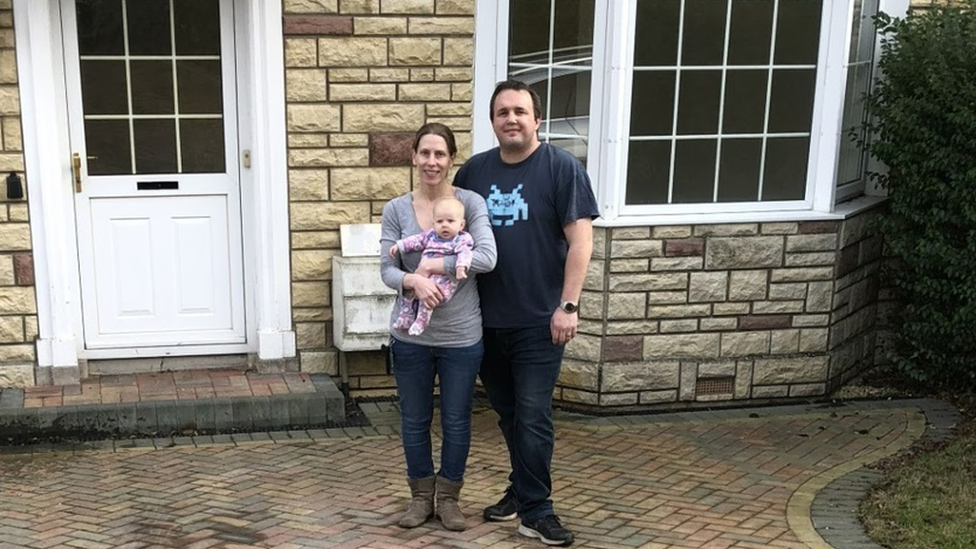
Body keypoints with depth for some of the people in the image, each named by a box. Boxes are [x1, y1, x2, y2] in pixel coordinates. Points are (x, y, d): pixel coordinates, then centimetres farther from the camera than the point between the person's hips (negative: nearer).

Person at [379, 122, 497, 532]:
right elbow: (386, 270, -5)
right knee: (414, 420, 13)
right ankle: (421, 495, 31)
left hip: (461, 335, -1)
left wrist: (434, 265, -19)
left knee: (456, 420, 11)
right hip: (410, 334, 2)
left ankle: (448, 496, 30)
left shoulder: (471, 203, -6)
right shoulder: (396, 210, -1)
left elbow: (487, 257, -18)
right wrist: (414, 280, -26)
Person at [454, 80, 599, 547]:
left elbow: (580, 240, -11)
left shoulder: (562, 168, -7)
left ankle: (535, 510, 8)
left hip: (538, 319, -5)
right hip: (486, 318, 5)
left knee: (532, 416, -2)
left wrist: (567, 305, -16)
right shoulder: (474, 170, 6)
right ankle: (523, 489, 32)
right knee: (506, 413, 16)